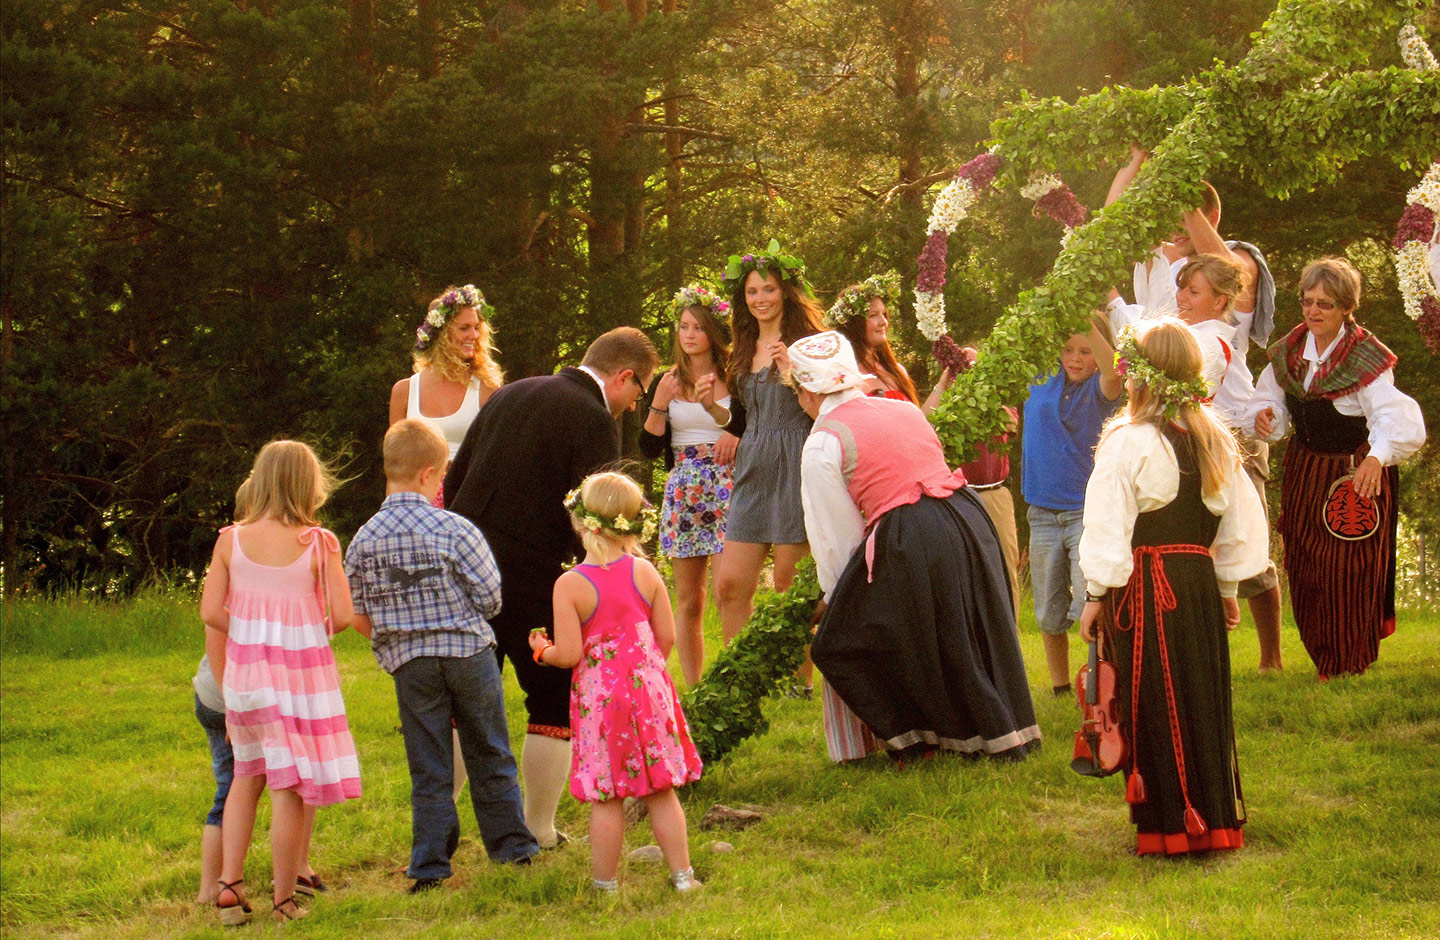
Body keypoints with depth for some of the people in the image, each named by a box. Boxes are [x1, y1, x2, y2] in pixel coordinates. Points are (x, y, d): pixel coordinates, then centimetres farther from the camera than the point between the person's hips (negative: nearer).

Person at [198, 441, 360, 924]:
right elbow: (342, 615, -12)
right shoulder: (318, 543, -11)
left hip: (244, 670, 4)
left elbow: (211, 612, -4)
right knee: (291, 787, 3)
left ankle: (229, 885, 15)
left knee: (247, 777, 21)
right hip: (301, 675, -4)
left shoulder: (230, 540, -3)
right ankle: (284, 901, 9)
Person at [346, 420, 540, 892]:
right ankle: (512, 847, 21)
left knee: (428, 769, 8)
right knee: (490, 757, 13)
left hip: (409, 664, 2)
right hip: (469, 652, -2)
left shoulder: (364, 540, -3)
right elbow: (490, 598, -8)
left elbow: (358, 617, 2)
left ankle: (429, 867, 6)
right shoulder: (455, 529, -12)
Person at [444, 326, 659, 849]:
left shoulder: (510, 395, 13)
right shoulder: (595, 422, -10)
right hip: (531, 580, -7)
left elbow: (454, 481, 17)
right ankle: (538, 832, 13)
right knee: (556, 703, 9)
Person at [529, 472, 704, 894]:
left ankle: (604, 884, 11)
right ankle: (682, 875, 16)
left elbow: (569, 654, -15)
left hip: (599, 697, -3)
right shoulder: (645, 573, -3)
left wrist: (542, 650, 7)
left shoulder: (569, 585, -13)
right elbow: (667, 637, 1)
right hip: (649, 691, 3)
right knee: (661, 792, 12)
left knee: (606, 799, 4)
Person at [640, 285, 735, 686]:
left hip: (727, 487, -3)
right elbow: (649, 448, 6)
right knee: (688, 600, 4)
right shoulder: (666, 383, 9)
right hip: (683, 490, 3)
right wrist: (659, 404, -8)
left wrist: (714, 407, -17)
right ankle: (694, 690, 9)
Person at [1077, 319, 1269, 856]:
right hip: (1201, 582, 6)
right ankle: (1214, 821, 18)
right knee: (1204, 704, 13)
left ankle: (1170, 830, 4)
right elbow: (1242, 525, 13)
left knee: (1156, 711, 1)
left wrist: (1096, 595, -3)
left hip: (1145, 588, -6)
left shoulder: (1126, 444, -11)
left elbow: (1108, 529, -11)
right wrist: (1227, 589, 22)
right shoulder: (1217, 442, 7)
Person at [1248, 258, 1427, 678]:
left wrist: (1377, 457, -47)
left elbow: (1395, 416, -29)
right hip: (1304, 472, 6)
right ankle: (1324, 663, 30)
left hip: (1355, 476, -6)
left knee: (1348, 577, -7)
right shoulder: (1290, 350, 2)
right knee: (1304, 576, 11)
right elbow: (1271, 401, 11)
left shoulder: (1366, 358, -17)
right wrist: (1264, 416, -14)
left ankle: (1348, 674, 8)